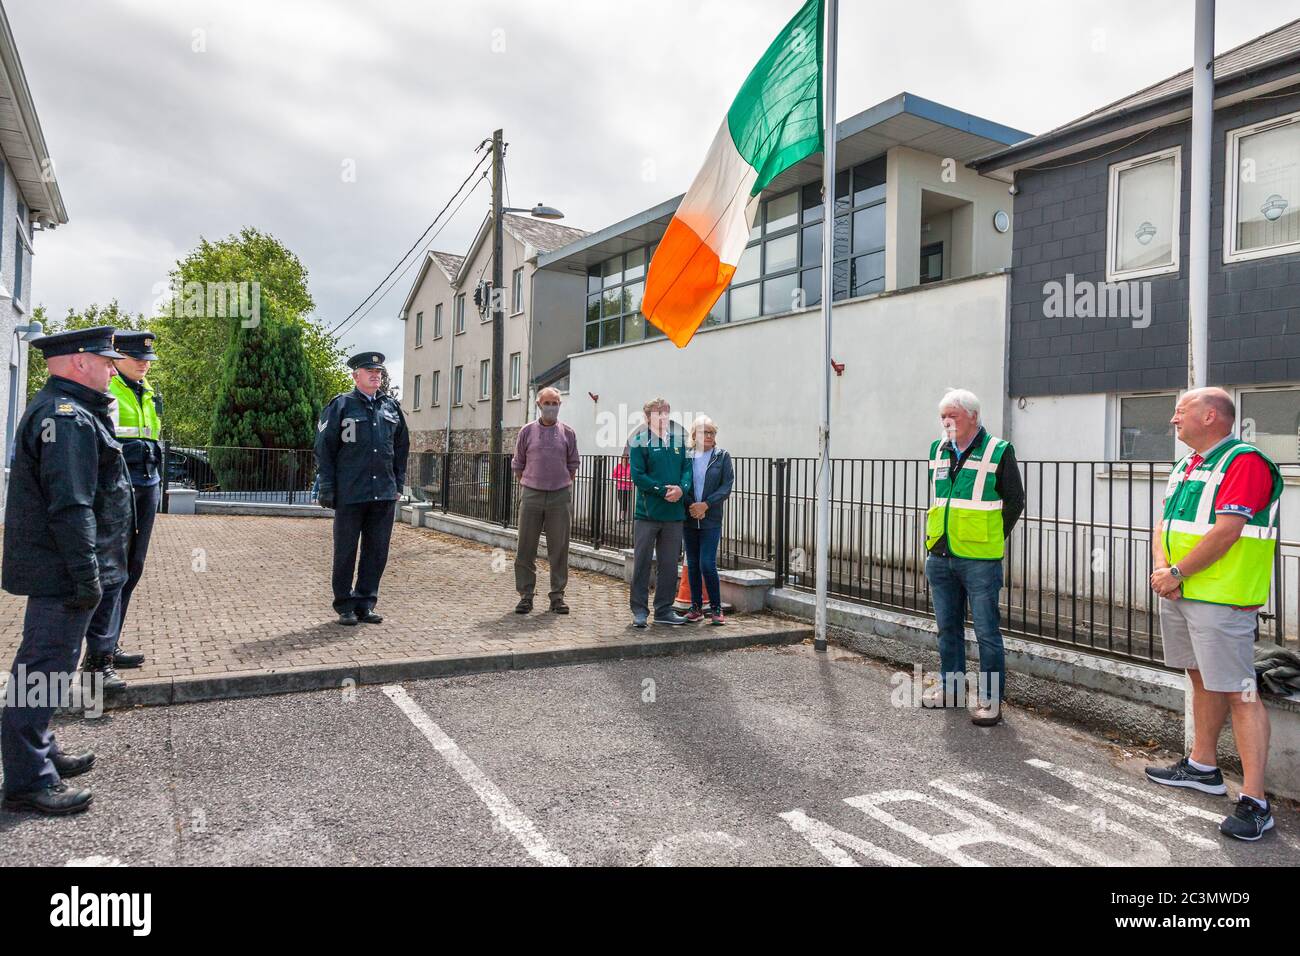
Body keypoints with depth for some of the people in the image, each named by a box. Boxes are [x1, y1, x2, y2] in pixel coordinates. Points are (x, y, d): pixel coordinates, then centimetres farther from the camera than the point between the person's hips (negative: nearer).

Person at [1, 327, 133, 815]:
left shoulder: (55, 409, 16)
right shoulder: (69, 419, -19)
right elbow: (70, 507, -25)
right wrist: (87, 577, -23)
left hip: (53, 569, 11)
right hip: (61, 573, -11)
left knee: (46, 663, 20)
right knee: (45, 669, -3)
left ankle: (41, 751, 35)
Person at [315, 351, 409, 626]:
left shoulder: (391, 407, 12)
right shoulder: (340, 405, -1)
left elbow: (401, 448, 18)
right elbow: (324, 448, -2)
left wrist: (399, 484, 12)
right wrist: (327, 488, -6)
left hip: (384, 495, 4)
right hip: (350, 494, -4)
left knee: (377, 551, 8)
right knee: (345, 551, 5)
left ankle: (365, 603, 20)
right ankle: (345, 606, 16)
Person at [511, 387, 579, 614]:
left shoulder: (568, 433, 6)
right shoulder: (527, 431, 5)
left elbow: (572, 465, 12)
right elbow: (518, 465, 12)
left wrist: (563, 488, 8)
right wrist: (529, 486, 10)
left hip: (560, 496, 0)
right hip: (531, 496, 0)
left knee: (559, 549, 3)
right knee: (526, 548, 2)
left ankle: (557, 596, 12)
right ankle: (526, 595, 11)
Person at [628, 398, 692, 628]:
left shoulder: (679, 439, 9)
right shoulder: (640, 442, -5)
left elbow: (688, 468, 6)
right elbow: (638, 475, -11)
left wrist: (681, 488, -13)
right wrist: (663, 491, -17)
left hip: (674, 513, 4)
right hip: (647, 512, -4)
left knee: (670, 564, 11)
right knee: (642, 562, 3)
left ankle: (664, 610, 22)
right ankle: (639, 611, 12)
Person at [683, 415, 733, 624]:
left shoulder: (722, 457, 2)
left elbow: (727, 486, -4)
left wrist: (706, 504, -14)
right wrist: (690, 505, -12)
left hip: (711, 519, -2)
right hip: (688, 518, 2)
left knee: (707, 564, -9)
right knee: (692, 564, 8)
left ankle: (716, 608, 5)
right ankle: (696, 607, 19)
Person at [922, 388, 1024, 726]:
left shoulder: (998, 451, -7)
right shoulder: (938, 450, 10)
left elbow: (1014, 502, -2)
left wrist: (993, 539, -3)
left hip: (979, 560, -6)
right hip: (940, 558, 6)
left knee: (986, 631, 0)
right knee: (948, 627, 16)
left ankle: (990, 699, 11)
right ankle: (950, 685, 31)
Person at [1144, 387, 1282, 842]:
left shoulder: (1245, 461, -13)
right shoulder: (1184, 467, 15)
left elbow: (1226, 532, -21)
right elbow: (1164, 525, 13)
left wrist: (1177, 573, -15)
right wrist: (1162, 568, -5)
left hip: (1220, 599, -9)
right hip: (1178, 595, 9)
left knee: (1239, 693, -7)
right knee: (1202, 679, 20)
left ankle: (1254, 802, -3)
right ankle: (1202, 766, 34)